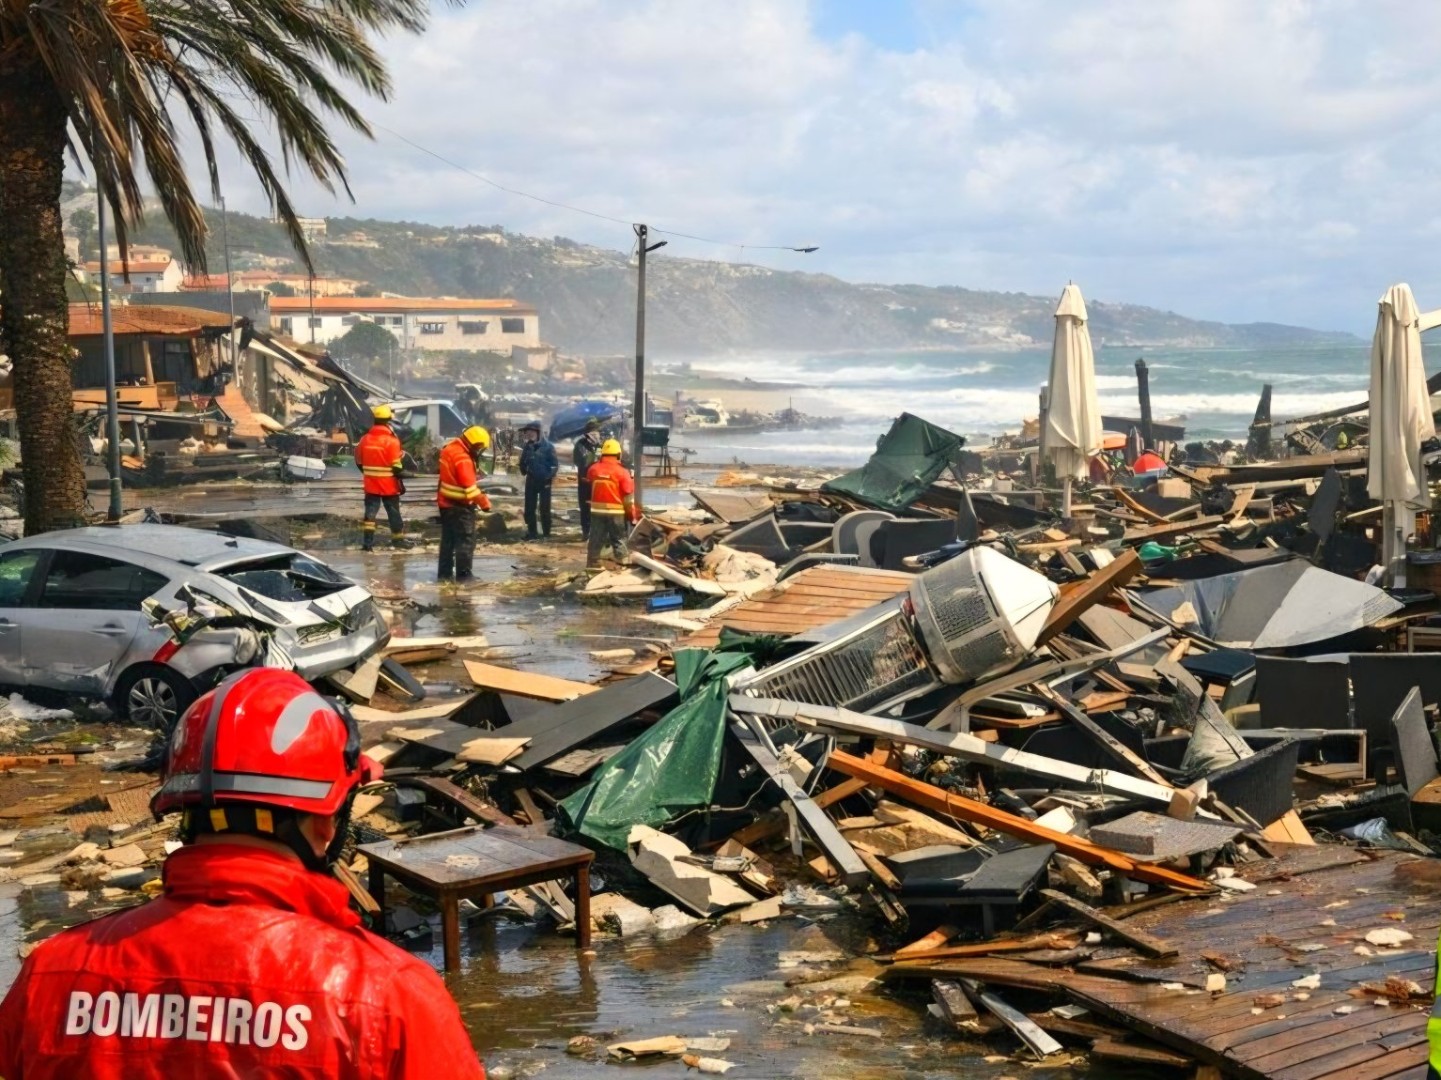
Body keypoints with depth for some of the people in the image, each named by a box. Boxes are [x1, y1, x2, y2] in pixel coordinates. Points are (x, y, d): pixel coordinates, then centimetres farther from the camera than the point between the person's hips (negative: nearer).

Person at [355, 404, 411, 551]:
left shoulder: (365, 439, 0)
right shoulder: (391, 440, -16)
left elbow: (359, 461, 10)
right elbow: (396, 466, -14)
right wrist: (400, 483, -1)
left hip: (371, 484, 4)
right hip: (389, 485, -4)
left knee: (371, 511, 6)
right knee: (393, 511, 10)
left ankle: (368, 540, -1)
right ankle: (398, 538, 21)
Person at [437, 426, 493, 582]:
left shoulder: (450, 448, 7)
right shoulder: (462, 458, -24)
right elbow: (469, 487, -25)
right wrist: (484, 502, -17)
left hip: (446, 502, 10)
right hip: (460, 506, -10)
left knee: (448, 539, 15)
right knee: (466, 540, -2)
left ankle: (445, 572, 18)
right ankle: (463, 574, -1)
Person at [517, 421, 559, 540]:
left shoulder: (548, 446, -10)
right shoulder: (527, 446, 3)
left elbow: (555, 463, -9)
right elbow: (523, 461, 16)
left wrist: (550, 476, -16)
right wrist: (524, 471, 7)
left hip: (544, 481, -5)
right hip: (531, 480, 5)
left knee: (544, 508, 1)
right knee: (529, 508, 6)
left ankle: (546, 533, 11)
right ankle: (532, 532, 14)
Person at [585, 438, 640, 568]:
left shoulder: (593, 469, 1)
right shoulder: (622, 472, -11)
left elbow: (589, 487, 19)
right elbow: (628, 495, -9)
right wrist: (632, 514, 0)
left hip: (597, 509, 3)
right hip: (615, 510, -3)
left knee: (596, 538, 9)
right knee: (618, 538, 7)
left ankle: (593, 562, 10)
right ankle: (621, 562, 7)